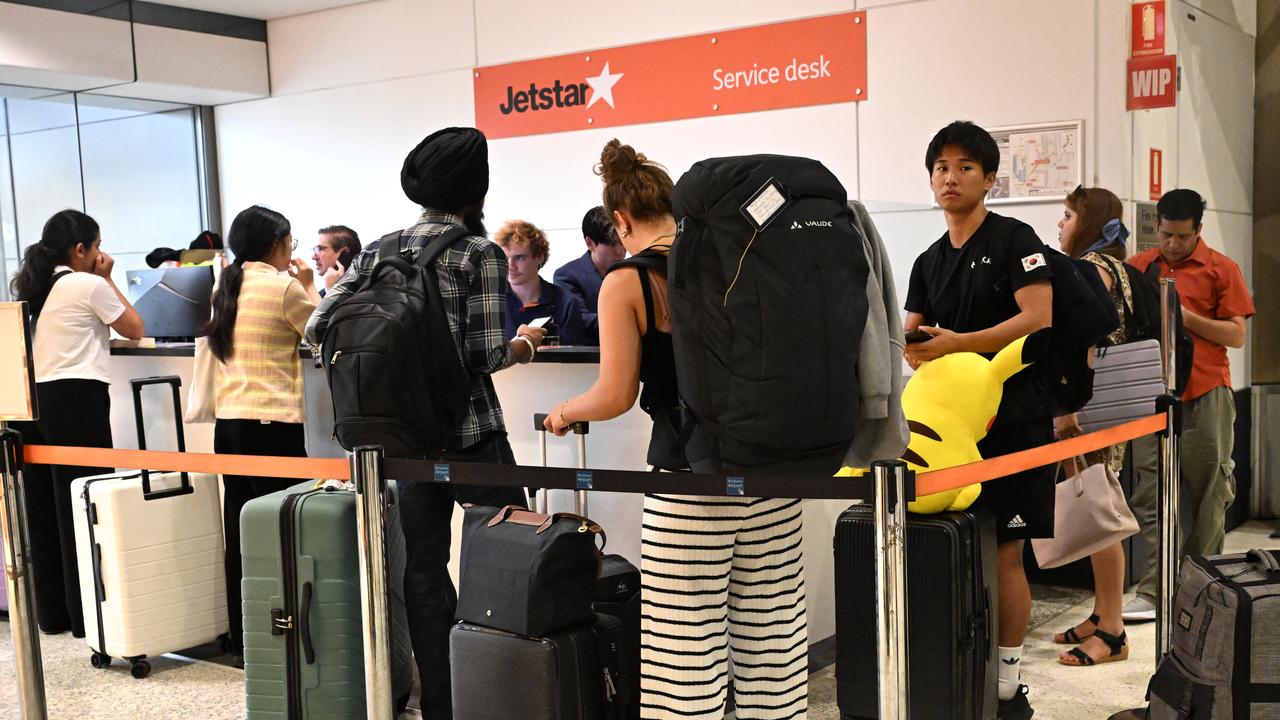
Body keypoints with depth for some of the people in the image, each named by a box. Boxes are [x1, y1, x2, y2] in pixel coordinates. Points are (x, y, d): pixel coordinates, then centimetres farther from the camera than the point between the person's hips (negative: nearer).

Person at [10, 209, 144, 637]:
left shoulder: (29, 288, 14)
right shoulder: (89, 285, -7)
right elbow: (134, 330, 2)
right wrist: (107, 280, 7)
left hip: (32, 400, 7)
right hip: (76, 398, -7)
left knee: (43, 506, 10)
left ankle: (52, 612, 18)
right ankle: (86, 612, 2)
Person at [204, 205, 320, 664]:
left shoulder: (225, 287, 12)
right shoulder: (283, 286, -10)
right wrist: (309, 287, 12)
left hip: (228, 420, 8)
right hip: (273, 423, -7)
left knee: (240, 535, 11)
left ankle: (243, 642, 18)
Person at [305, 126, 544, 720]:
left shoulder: (379, 250, 6)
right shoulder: (480, 252, -9)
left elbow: (318, 328, 1)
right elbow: (484, 353, -14)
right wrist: (524, 345, 5)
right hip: (470, 432, -5)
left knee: (423, 567, 11)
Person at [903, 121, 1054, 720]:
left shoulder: (1014, 240, -3)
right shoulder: (929, 261, 17)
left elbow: (1039, 318, -15)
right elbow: (910, 333, 12)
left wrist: (956, 343, -19)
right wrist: (912, 344, -13)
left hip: (1013, 418, -6)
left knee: (1003, 554, -4)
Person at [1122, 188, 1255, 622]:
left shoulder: (1220, 269, 3)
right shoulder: (1137, 268, 10)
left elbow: (1236, 335, 0)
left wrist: (1187, 317, -13)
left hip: (1205, 394, -1)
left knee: (1210, 491, 7)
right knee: (1151, 492, -3)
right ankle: (1153, 591, -2)